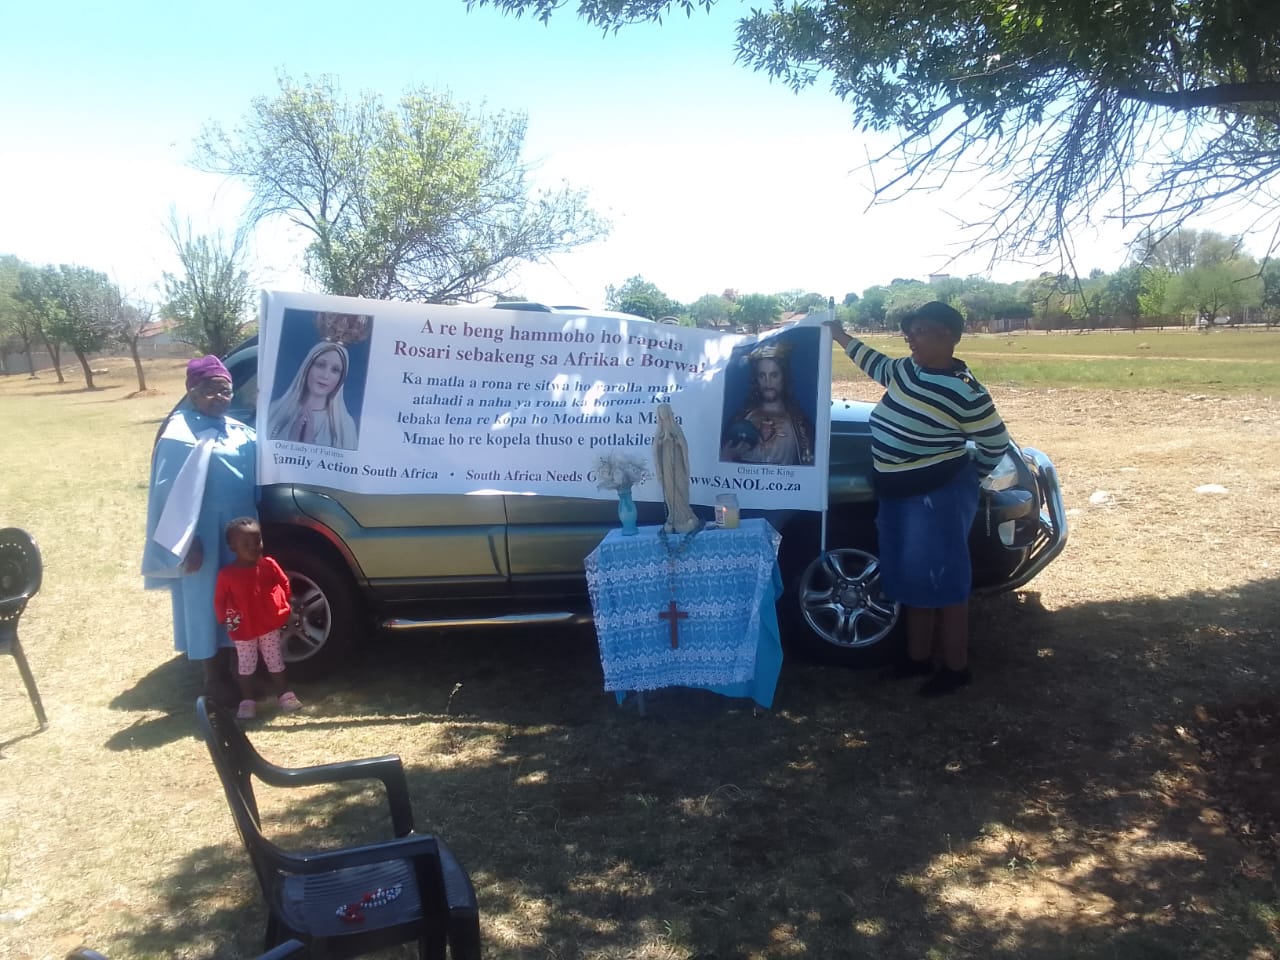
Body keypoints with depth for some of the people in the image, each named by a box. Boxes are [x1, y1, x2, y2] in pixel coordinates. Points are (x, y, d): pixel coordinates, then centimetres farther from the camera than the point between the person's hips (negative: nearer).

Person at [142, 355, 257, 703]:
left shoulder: (239, 430, 9)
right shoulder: (180, 433, -12)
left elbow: (254, 477, 16)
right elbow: (169, 492, -16)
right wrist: (186, 541, -21)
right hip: (203, 534, -7)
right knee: (205, 601, 4)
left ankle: (230, 668, 28)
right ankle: (214, 678, 15)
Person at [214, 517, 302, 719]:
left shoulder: (268, 565, -7)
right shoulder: (227, 574, -13)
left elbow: (284, 583, 6)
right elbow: (219, 600, -4)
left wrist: (285, 605, 6)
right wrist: (226, 619, -7)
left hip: (270, 625, 2)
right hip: (243, 630, -2)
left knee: (275, 661, 12)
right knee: (246, 665, 10)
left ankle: (284, 694, 23)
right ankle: (247, 701, 20)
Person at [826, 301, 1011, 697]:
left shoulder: (963, 390, -18)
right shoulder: (907, 369, 5)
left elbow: (996, 442, -9)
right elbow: (878, 366, 27)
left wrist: (963, 476, 4)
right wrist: (840, 335, 25)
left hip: (939, 495, -8)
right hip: (900, 493, 8)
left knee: (944, 581, 2)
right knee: (911, 578, 16)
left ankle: (956, 667, 15)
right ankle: (918, 656, 30)